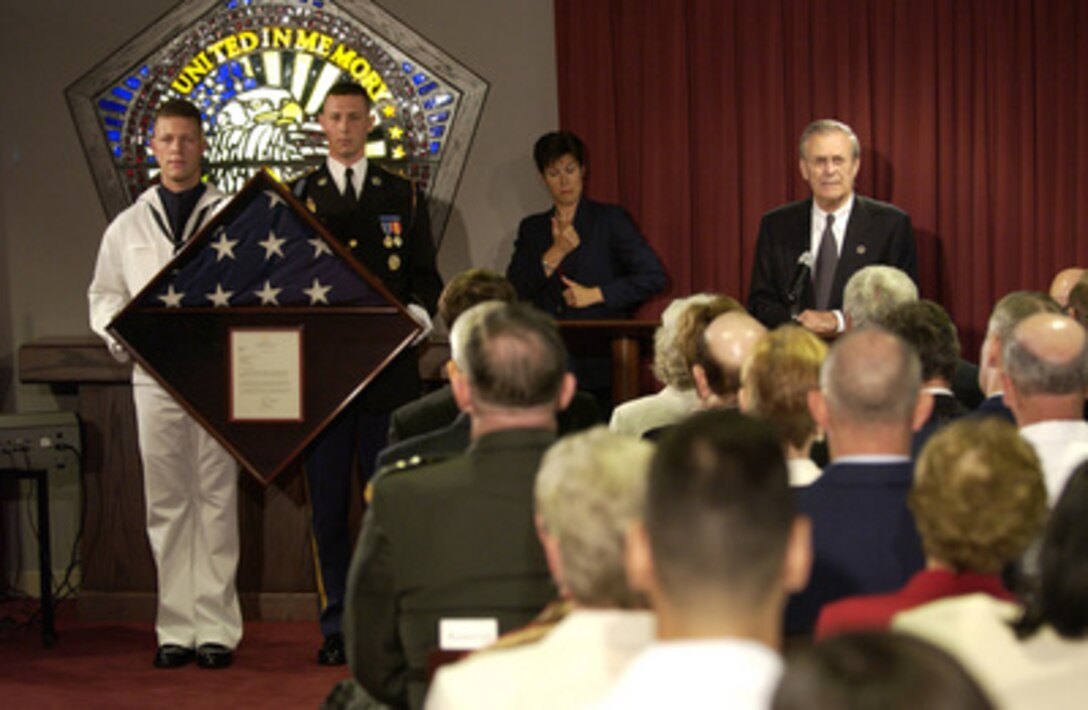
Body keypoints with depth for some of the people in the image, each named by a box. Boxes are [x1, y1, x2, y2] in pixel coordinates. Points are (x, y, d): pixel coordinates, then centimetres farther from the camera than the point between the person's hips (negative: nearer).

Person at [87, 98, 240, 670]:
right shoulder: (128, 226, 13)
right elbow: (104, 294, 17)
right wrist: (120, 335, -2)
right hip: (154, 376, 2)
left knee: (216, 500, 0)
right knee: (166, 504, 4)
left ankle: (216, 628, 4)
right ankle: (176, 629, 9)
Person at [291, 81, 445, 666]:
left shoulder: (402, 195, 12)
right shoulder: (297, 196, 11)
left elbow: (425, 276, 11)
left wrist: (417, 313, -8)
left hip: (387, 369, 0)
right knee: (327, 503, 2)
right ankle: (337, 627, 8)